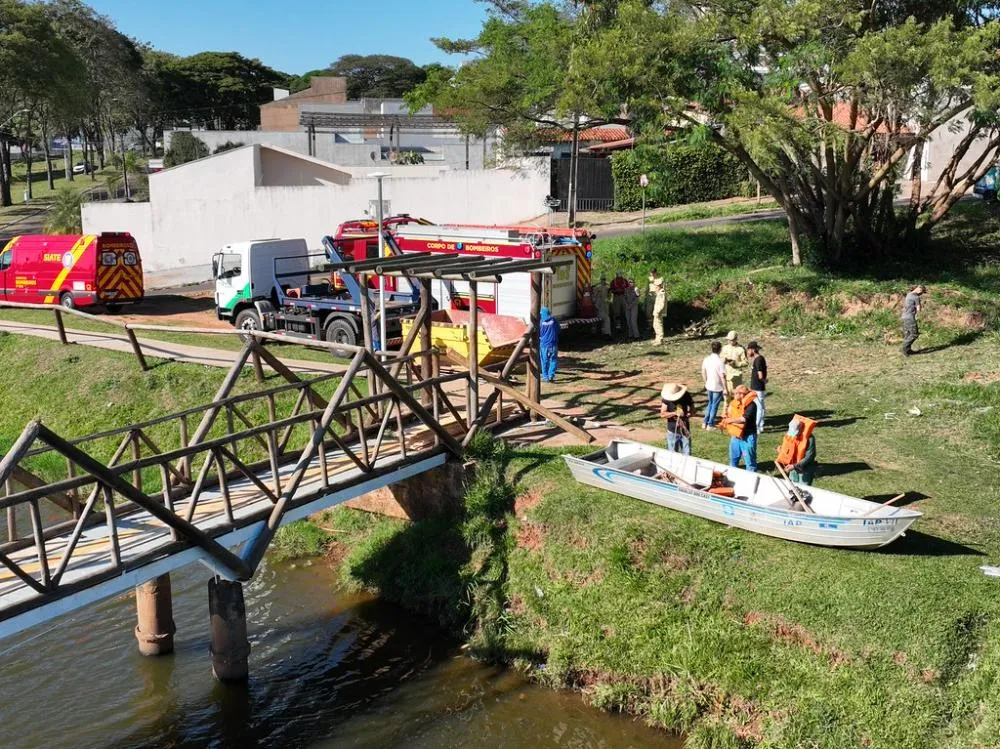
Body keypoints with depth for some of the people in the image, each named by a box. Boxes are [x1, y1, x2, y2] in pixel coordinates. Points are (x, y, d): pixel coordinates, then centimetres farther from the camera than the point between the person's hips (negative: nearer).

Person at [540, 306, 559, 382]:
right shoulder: (554, 321, -2)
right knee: (553, 360, 9)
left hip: (544, 344, -1)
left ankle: (545, 377, 11)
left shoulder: (541, 322, -9)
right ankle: (551, 375, -2)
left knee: (545, 361, 8)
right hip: (553, 344, 1)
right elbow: (558, 332, 9)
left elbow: (537, 334, -1)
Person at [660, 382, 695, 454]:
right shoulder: (666, 398, -11)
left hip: (685, 430, 0)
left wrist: (687, 415, -24)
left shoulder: (687, 396, -8)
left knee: (687, 455, 3)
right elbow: (662, 414, -11)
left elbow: (692, 412, -3)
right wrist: (675, 413, -25)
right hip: (672, 431, 0)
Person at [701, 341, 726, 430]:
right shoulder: (720, 361, -21)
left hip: (709, 386, 5)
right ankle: (710, 424, 16)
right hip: (718, 387, -5)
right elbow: (722, 377, -19)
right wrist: (725, 389, -10)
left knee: (710, 404, 22)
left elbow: (703, 373, 5)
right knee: (714, 406, 9)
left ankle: (705, 423, 24)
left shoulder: (706, 359, -4)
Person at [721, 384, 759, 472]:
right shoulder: (733, 403, 5)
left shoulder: (751, 405, -18)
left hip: (747, 437, -8)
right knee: (733, 459, 22)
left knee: (749, 460, 0)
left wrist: (732, 420, -43)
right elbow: (729, 415, 18)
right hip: (735, 436, 8)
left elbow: (745, 418, -31)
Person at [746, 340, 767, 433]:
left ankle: (756, 428, 0)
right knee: (760, 407, 17)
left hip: (757, 389, -10)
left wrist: (764, 381, -7)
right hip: (756, 387, 10)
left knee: (758, 408, -4)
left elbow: (760, 376, -22)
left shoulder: (758, 360, -20)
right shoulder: (758, 358, 10)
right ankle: (760, 426, 27)